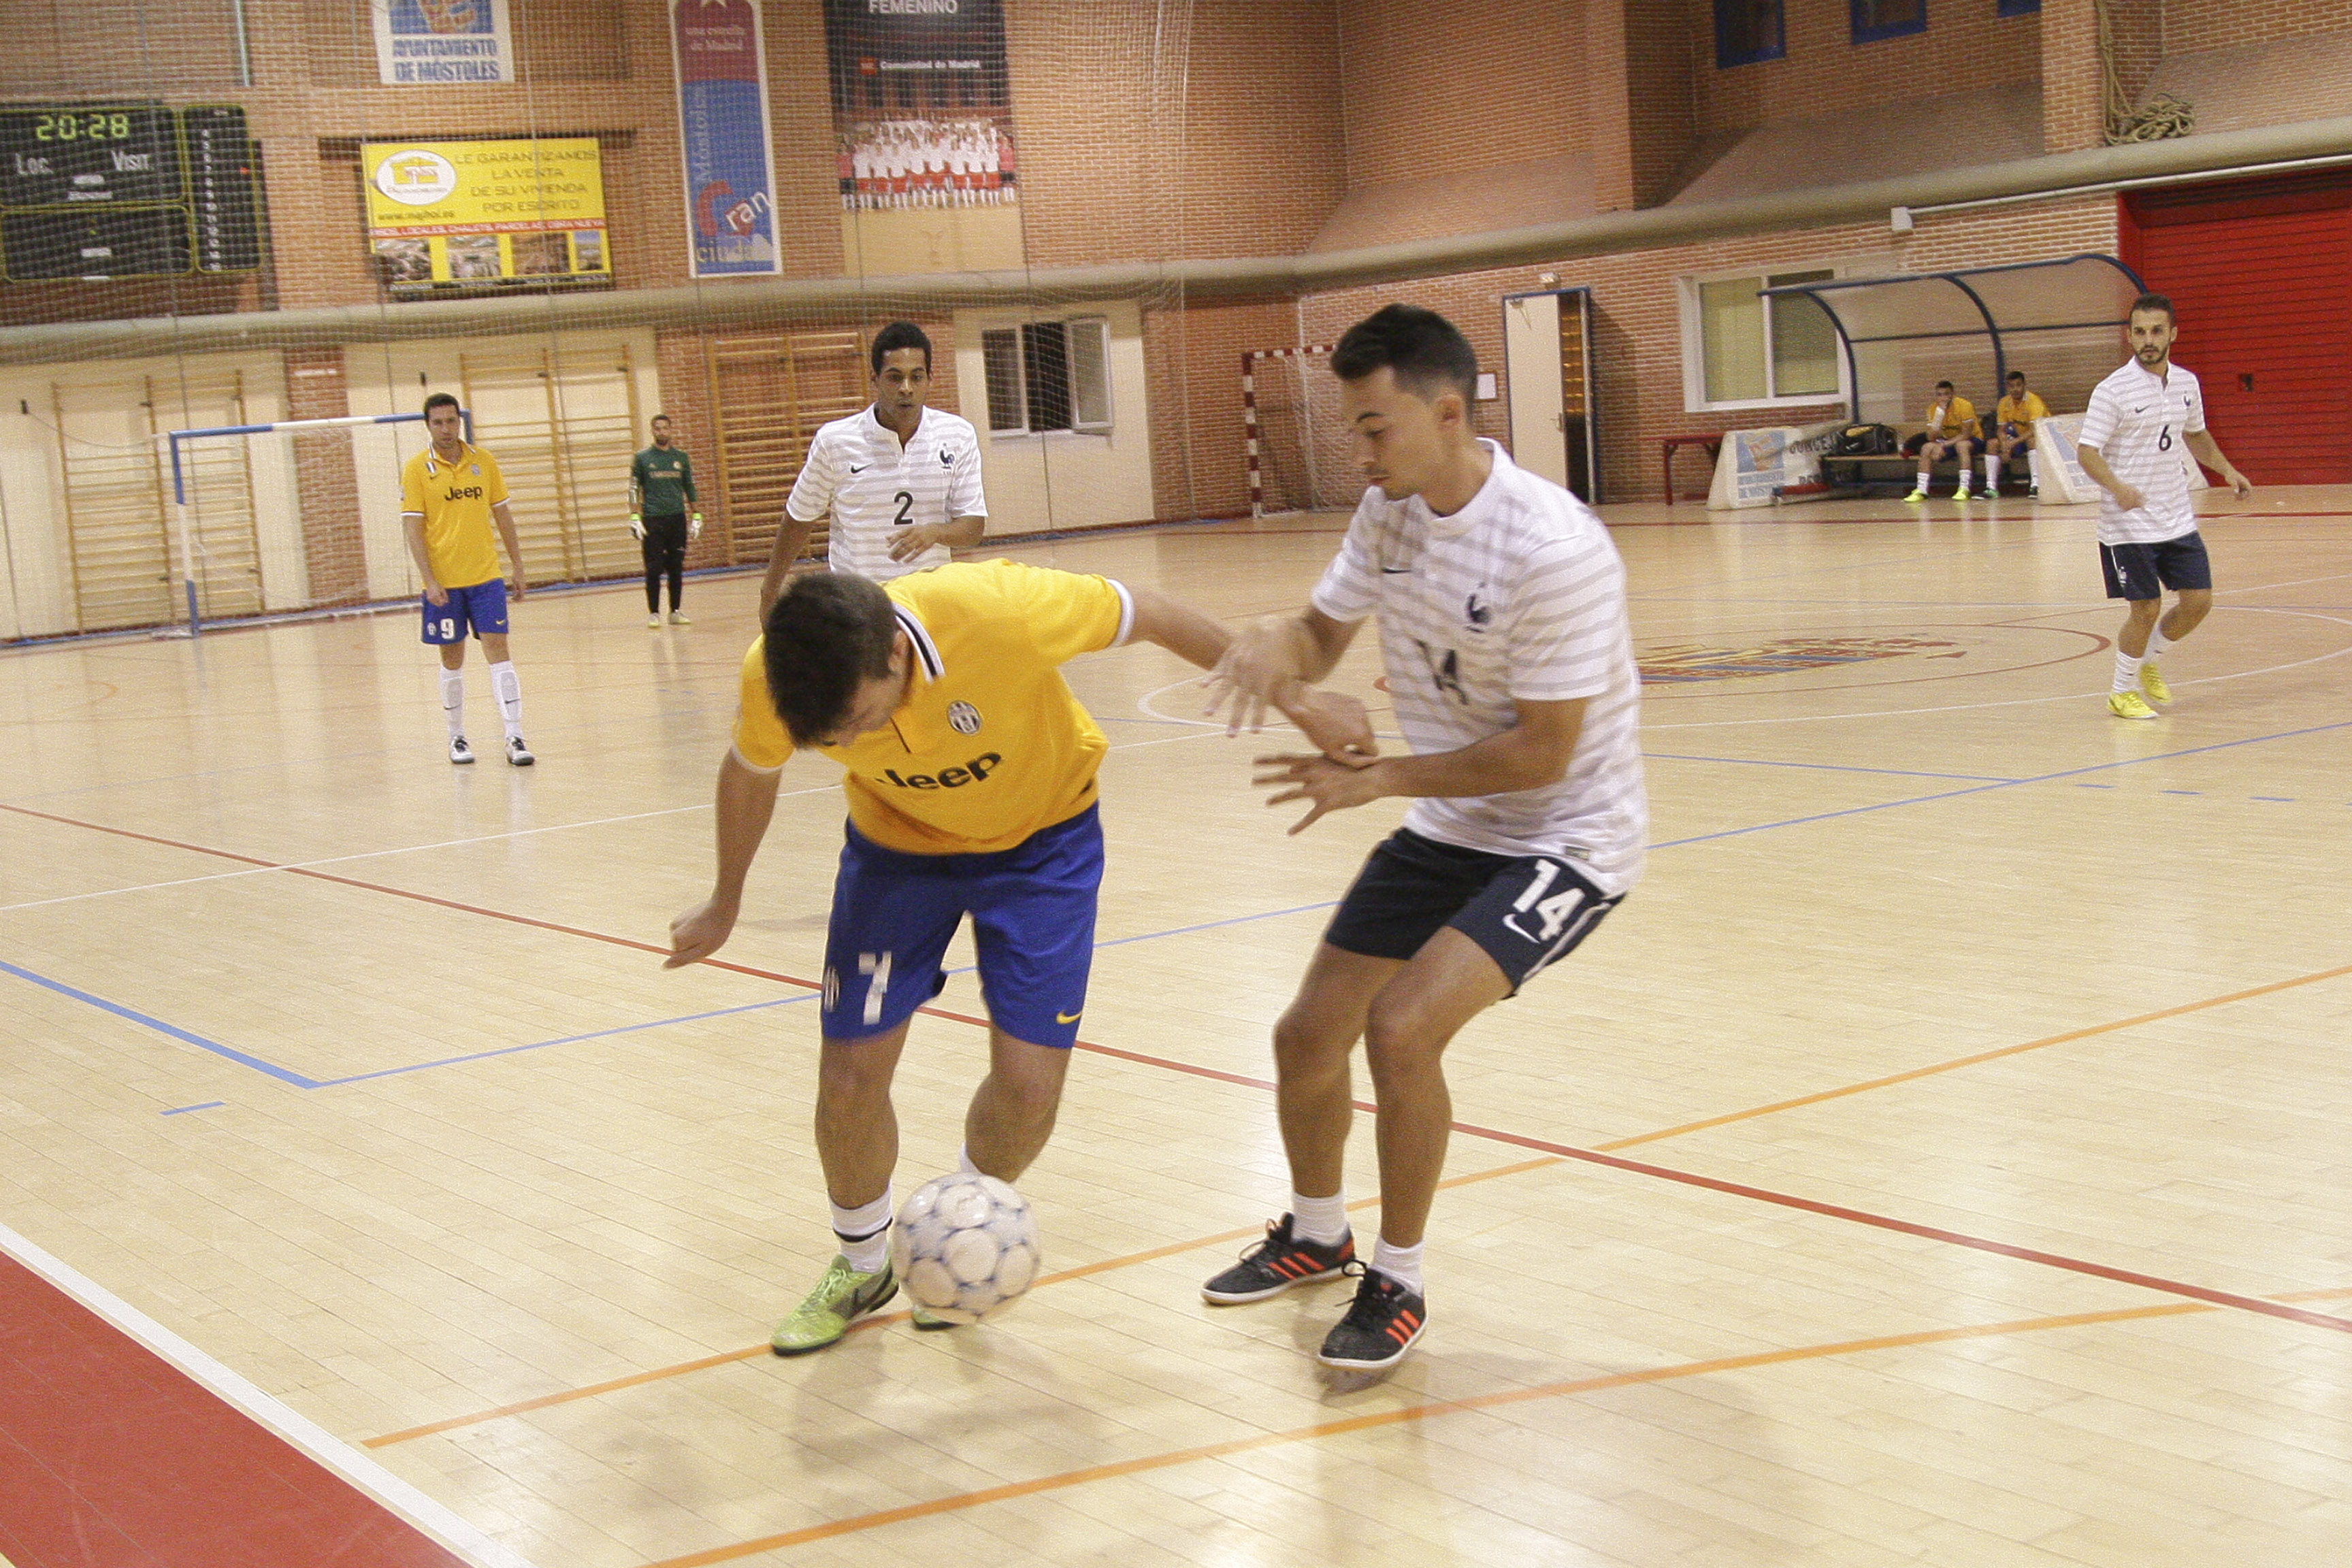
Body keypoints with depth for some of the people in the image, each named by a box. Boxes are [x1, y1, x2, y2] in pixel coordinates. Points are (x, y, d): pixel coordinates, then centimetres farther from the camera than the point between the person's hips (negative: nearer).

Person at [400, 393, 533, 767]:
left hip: (486, 577, 2)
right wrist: (429, 580, -14)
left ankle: (514, 739, -9)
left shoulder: (483, 461, 5)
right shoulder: (417, 469, -4)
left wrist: (518, 567, 11)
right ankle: (456, 737, 20)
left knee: (498, 650, -6)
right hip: (443, 582, -2)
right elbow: (412, 527, -6)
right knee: (452, 659, 7)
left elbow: (502, 515, 12)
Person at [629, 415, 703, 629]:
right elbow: (634, 489, 1)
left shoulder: (681, 457, 10)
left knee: (677, 569, 4)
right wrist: (635, 517, -8)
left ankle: (676, 611, 12)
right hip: (653, 522, -2)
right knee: (654, 570, -3)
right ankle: (653, 613, 3)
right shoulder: (642, 458, 3)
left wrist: (697, 515, 11)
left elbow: (690, 488, 16)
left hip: (677, 519, 2)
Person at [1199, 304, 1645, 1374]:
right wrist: (1276, 642, -17)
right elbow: (1324, 633, 7)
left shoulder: (1553, 548, -28)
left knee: (1401, 1028, -24)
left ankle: (1397, 1287, -1)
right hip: (1448, 829, 8)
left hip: (1566, 837, -8)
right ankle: (1316, 1236, 39)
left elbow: (1542, 752, -25)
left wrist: (1379, 779, -21)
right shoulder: (1390, 513, -5)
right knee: (1308, 1035, 9)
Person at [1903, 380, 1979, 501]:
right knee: (1927, 448, -19)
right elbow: (1931, 437, -17)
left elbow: (1966, 434, -24)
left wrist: (1943, 445, -30)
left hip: (1971, 441, -5)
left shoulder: (1964, 405, -21)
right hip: (1948, 442, 5)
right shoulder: (1934, 409, -8)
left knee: (1962, 445, -37)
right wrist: (1940, 413, -27)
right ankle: (1921, 490, -17)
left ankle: (1964, 489, -37)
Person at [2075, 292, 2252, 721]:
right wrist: (2117, 487, -34)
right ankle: (2122, 691, 16)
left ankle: (2147, 662, 29)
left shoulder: (2187, 384, 6)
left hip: (2178, 519, 6)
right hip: (2129, 523, -6)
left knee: (2198, 601, 4)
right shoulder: (2113, 390, -14)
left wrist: (2227, 470, 14)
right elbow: (2086, 450, -17)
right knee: (2145, 608, -4)